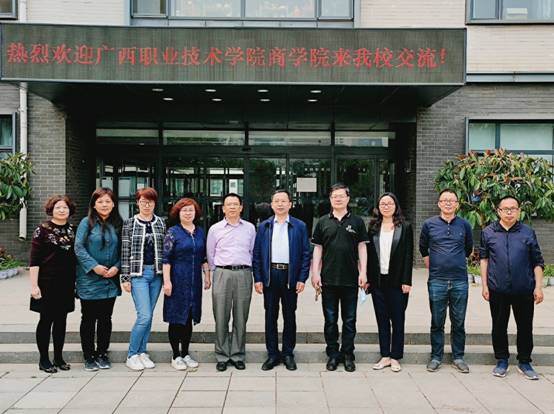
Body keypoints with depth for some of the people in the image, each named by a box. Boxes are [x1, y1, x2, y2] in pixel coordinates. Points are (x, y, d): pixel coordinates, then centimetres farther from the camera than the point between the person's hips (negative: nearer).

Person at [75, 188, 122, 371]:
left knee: (105, 318, 10)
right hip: (89, 280, -3)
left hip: (110, 280, 3)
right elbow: (79, 248, -8)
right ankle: (89, 356, 16)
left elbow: (122, 250, 8)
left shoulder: (117, 224, 6)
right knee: (89, 319, 5)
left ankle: (102, 353, 22)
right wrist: (94, 266, -16)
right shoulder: (87, 222, -4)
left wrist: (116, 267, -8)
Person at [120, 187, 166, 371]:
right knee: (144, 316, -10)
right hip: (138, 273, -4)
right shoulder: (129, 223, 0)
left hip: (156, 274, 4)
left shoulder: (160, 223, 9)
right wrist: (125, 278, -4)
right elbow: (125, 252, -1)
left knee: (148, 316, 8)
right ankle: (132, 355, 5)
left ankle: (142, 352, 21)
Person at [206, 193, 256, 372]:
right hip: (222, 274, 0)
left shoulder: (250, 228, 10)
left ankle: (238, 355, 13)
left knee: (241, 318, 4)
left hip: (244, 274, 1)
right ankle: (222, 356, 10)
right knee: (221, 318, 0)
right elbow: (210, 254, 14)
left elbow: (253, 252, 15)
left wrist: (246, 270, 12)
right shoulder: (215, 229, 8)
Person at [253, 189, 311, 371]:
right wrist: (257, 279, -2)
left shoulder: (300, 226, 4)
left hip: (290, 276, -1)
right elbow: (257, 253, 6)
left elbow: (306, 253, 2)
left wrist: (302, 279, -6)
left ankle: (288, 354, 18)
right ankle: (272, 354, 15)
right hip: (270, 276, 1)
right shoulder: (264, 226, 8)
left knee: (290, 316, 7)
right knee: (270, 316, 5)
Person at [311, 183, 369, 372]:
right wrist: (315, 272, -1)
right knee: (330, 320, 8)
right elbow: (317, 248, 6)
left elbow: (362, 248, 4)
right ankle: (332, 355, 18)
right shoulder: (323, 222, 6)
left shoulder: (357, 221, 5)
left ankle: (348, 355, 18)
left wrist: (363, 272, -4)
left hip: (351, 279, 0)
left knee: (349, 320, 7)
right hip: (328, 279, 1)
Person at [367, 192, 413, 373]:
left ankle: (395, 357, 13)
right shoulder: (373, 227, 8)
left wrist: (406, 281, -10)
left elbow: (408, 255, -4)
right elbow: (369, 254, 7)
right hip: (378, 281, 3)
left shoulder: (405, 227, 0)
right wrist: (367, 279, 1)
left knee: (397, 320, 5)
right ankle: (385, 356, 17)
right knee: (382, 320, 8)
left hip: (397, 281, -3)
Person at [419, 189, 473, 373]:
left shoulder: (464, 225, 4)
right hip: (437, 281, -1)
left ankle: (458, 357, 20)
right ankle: (436, 357, 16)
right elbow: (423, 249, 15)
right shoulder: (429, 224, 2)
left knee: (458, 322, 8)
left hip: (460, 281, 1)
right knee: (437, 322, 6)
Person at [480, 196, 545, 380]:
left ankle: (524, 362, 24)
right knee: (499, 326, 10)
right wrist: (485, 285, 3)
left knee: (525, 327, 9)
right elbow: (484, 259, 7)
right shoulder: (488, 232, 2)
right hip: (498, 289, 0)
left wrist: (538, 287, 0)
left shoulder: (528, 232, 2)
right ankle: (502, 361, 25)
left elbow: (537, 262, 5)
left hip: (524, 290, 0)